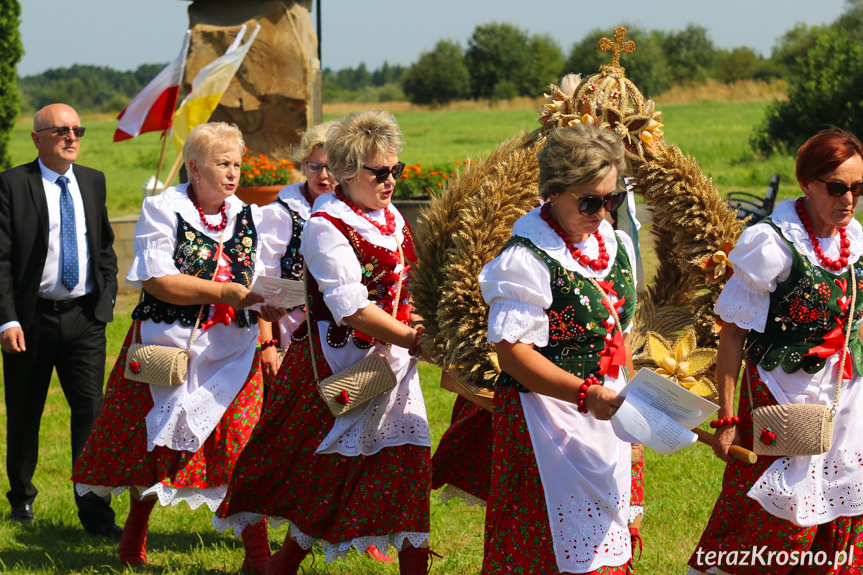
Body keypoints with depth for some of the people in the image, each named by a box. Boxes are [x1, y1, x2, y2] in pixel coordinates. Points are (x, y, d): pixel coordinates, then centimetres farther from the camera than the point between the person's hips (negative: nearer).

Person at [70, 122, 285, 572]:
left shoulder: (248, 217, 9)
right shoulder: (163, 210, -5)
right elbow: (156, 280, -15)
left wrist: (273, 303, -15)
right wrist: (224, 292, -21)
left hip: (231, 351, 2)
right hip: (167, 347, -2)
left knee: (242, 450, -8)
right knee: (153, 446, 8)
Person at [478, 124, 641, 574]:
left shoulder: (617, 246, 9)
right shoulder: (526, 260, -16)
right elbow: (512, 352, -21)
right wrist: (587, 394, -27)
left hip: (605, 421, 7)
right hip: (547, 425, -7)